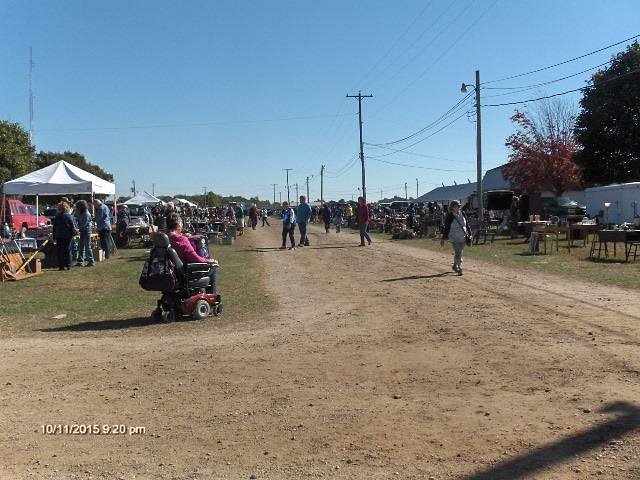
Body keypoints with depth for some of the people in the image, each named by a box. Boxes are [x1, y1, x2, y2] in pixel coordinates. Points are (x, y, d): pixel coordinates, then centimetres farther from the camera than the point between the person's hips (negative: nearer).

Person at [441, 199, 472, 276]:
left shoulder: (462, 214, 3)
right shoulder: (450, 217, -11)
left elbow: (467, 225, 12)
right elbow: (446, 228, -7)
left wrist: (470, 234, 6)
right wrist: (443, 239, -6)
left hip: (463, 238, 5)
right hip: (454, 238, -5)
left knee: (459, 253, 15)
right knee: (457, 253, -13)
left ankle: (455, 266, 34)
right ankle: (460, 268, -7)